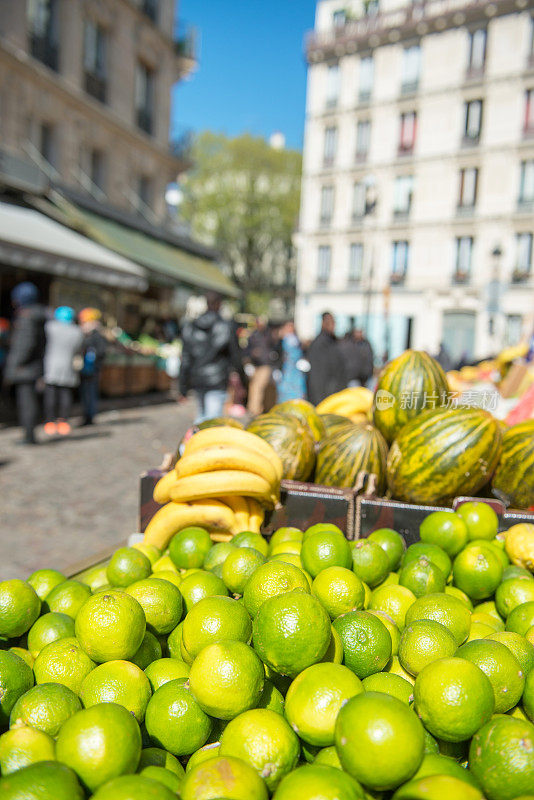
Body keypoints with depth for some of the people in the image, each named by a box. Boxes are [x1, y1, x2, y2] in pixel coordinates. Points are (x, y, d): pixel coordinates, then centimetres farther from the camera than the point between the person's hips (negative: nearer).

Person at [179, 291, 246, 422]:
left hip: (196, 379, 5)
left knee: (202, 415, 23)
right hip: (217, 382, -5)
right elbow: (235, 356, -2)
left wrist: (183, 387, 5)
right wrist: (242, 376, 13)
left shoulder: (190, 327, 1)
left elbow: (185, 359, 0)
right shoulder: (225, 327, -9)